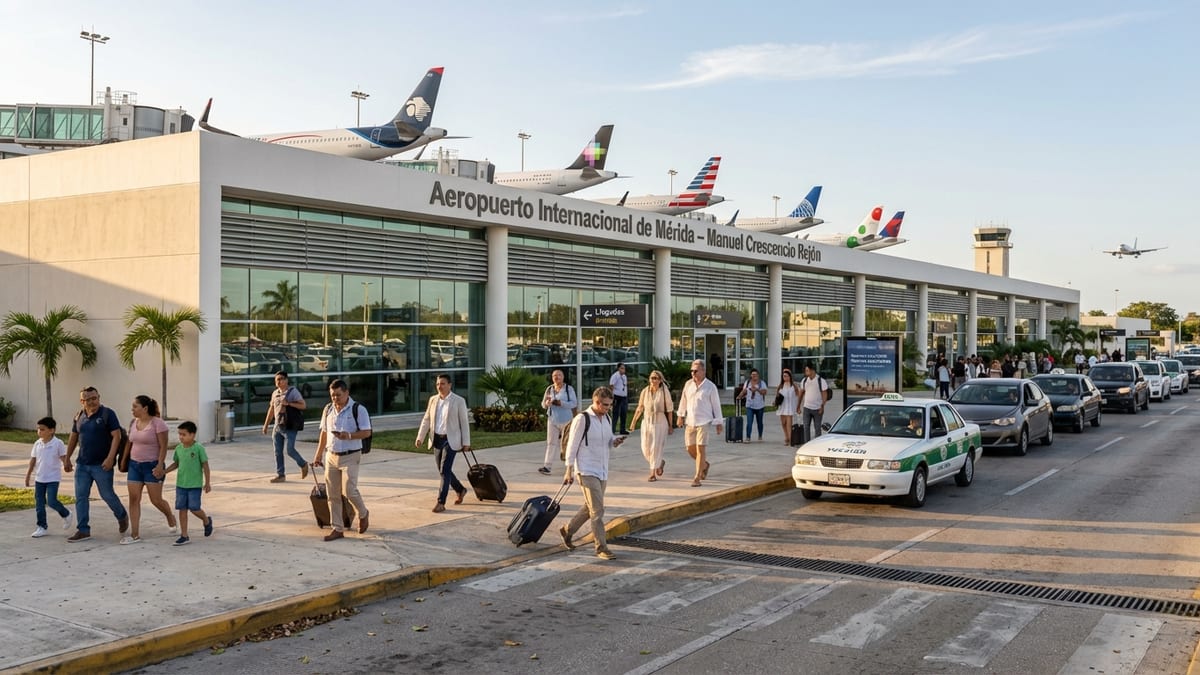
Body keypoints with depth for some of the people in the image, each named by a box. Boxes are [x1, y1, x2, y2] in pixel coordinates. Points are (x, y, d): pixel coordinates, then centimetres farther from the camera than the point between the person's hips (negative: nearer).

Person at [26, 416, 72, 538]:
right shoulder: (37, 444, 4)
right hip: (39, 478, 5)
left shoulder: (58, 443, -10)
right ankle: (42, 527, 15)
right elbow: (33, 459, 11)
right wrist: (28, 475, 13)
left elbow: (63, 457, -7)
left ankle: (66, 514, 16)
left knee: (52, 501, -12)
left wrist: (66, 465, -27)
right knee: (39, 503, 6)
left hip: (53, 478, -5)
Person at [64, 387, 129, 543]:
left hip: (102, 465, -5)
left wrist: (110, 458, -21)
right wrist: (67, 458, 19)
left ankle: (122, 516, 30)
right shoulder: (80, 417, 9)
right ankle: (83, 530, 8)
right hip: (82, 464, 6)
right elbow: (73, 438, 20)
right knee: (80, 497, 3)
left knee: (107, 495, 3)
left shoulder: (107, 414, -8)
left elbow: (116, 435, -14)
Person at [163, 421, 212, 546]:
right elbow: (176, 464, 18)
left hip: (195, 485, -5)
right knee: (182, 509, 5)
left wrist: (207, 483, -7)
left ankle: (207, 521, 26)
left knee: (194, 508, -5)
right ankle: (184, 536, 12)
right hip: (180, 484, 5)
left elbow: (205, 465, -7)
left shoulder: (198, 448, -10)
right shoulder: (178, 448, 4)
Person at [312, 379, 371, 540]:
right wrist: (318, 455, 16)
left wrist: (349, 436, -26)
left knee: (349, 490, -13)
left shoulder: (358, 409, -9)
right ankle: (337, 529, 13)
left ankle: (363, 514, 16)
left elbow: (366, 432, -10)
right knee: (333, 494, 5)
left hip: (350, 457, -5)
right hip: (331, 456, 5)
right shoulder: (328, 409, 8)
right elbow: (324, 433, 16)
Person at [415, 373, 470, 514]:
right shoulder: (433, 399, 7)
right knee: (443, 471, 14)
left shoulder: (459, 401, -6)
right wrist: (420, 437, 3)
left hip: (450, 440, -6)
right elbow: (426, 420, 11)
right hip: (437, 439, 6)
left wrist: (466, 442, -6)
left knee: (445, 471, -10)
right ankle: (460, 490, 36)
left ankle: (441, 502, -6)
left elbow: (464, 423, -4)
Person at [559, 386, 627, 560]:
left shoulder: (606, 418, 9)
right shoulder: (582, 420, -13)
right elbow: (572, 445, -11)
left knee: (589, 508, 18)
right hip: (586, 471, -8)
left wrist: (615, 441, -4)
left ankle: (567, 530, 37)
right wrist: (569, 471, -12)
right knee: (597, 510, -9)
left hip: (602, 471, 8)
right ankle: (601, 548, -3)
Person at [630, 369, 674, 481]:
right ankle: (660, 463, 32)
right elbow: (640, 408, 9)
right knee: (646, 448, 4)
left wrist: (670, 425, -2)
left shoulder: (664, 392, -6)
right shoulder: (645, 391, 3)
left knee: (656, 448, -8)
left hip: (660, 422, -4)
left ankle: (653, 474, -1)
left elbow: (669, 409, -3)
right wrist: (634, 422, 6)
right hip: (647, 422, 4)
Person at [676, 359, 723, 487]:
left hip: (703, 422, -5)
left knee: (700, 449, -10)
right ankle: (704, 465, 37)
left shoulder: (710, 386, -6)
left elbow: (716, 405, -2)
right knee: (690, 449, 8)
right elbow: (683, 400, 17)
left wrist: (719, 423, -2)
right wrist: (680, 415, 17)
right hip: (690, 422, 5)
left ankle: (697, 478, -6)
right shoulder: (688, 384, 5)